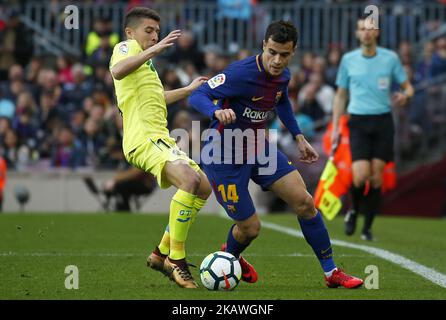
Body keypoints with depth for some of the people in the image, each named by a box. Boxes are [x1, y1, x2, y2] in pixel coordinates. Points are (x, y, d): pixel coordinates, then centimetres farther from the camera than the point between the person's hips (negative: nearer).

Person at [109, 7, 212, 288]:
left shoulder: (146, 63, 28)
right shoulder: (126, 47, -1)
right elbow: (118, 71, -27)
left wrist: (189, 90, 50)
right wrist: (153, 51, -29)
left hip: (161, 138, 11)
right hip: (144, 138, -11)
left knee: (204, 189, 14)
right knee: (190, 180, -30)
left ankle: (162, 254, 17)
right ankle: (176, 260, -24)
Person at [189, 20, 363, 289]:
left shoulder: (283, 75, -4)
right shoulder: (242, 73, -28)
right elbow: (197, 96, -29)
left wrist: (299, 138, 18)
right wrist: (217, 112, -49)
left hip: (259, 148, 7)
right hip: (226, 158, -7)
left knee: (304, 202, -3)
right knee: (250, 228, -1)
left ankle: (331, 272, 9)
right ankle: (229, 257, 37)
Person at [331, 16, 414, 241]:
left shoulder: (390, 58, 3)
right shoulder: (348, 60, 5)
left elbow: (407, 86, 10)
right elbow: (341, 95, 13)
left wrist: (405, 96, -15)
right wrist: (335, 127, 7)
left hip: (382, 121, 0)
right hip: (358, 122, 0)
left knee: (376, 177, -1)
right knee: (360, 176, -14)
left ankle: (368, 227, 10)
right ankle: (354, 211, 15)